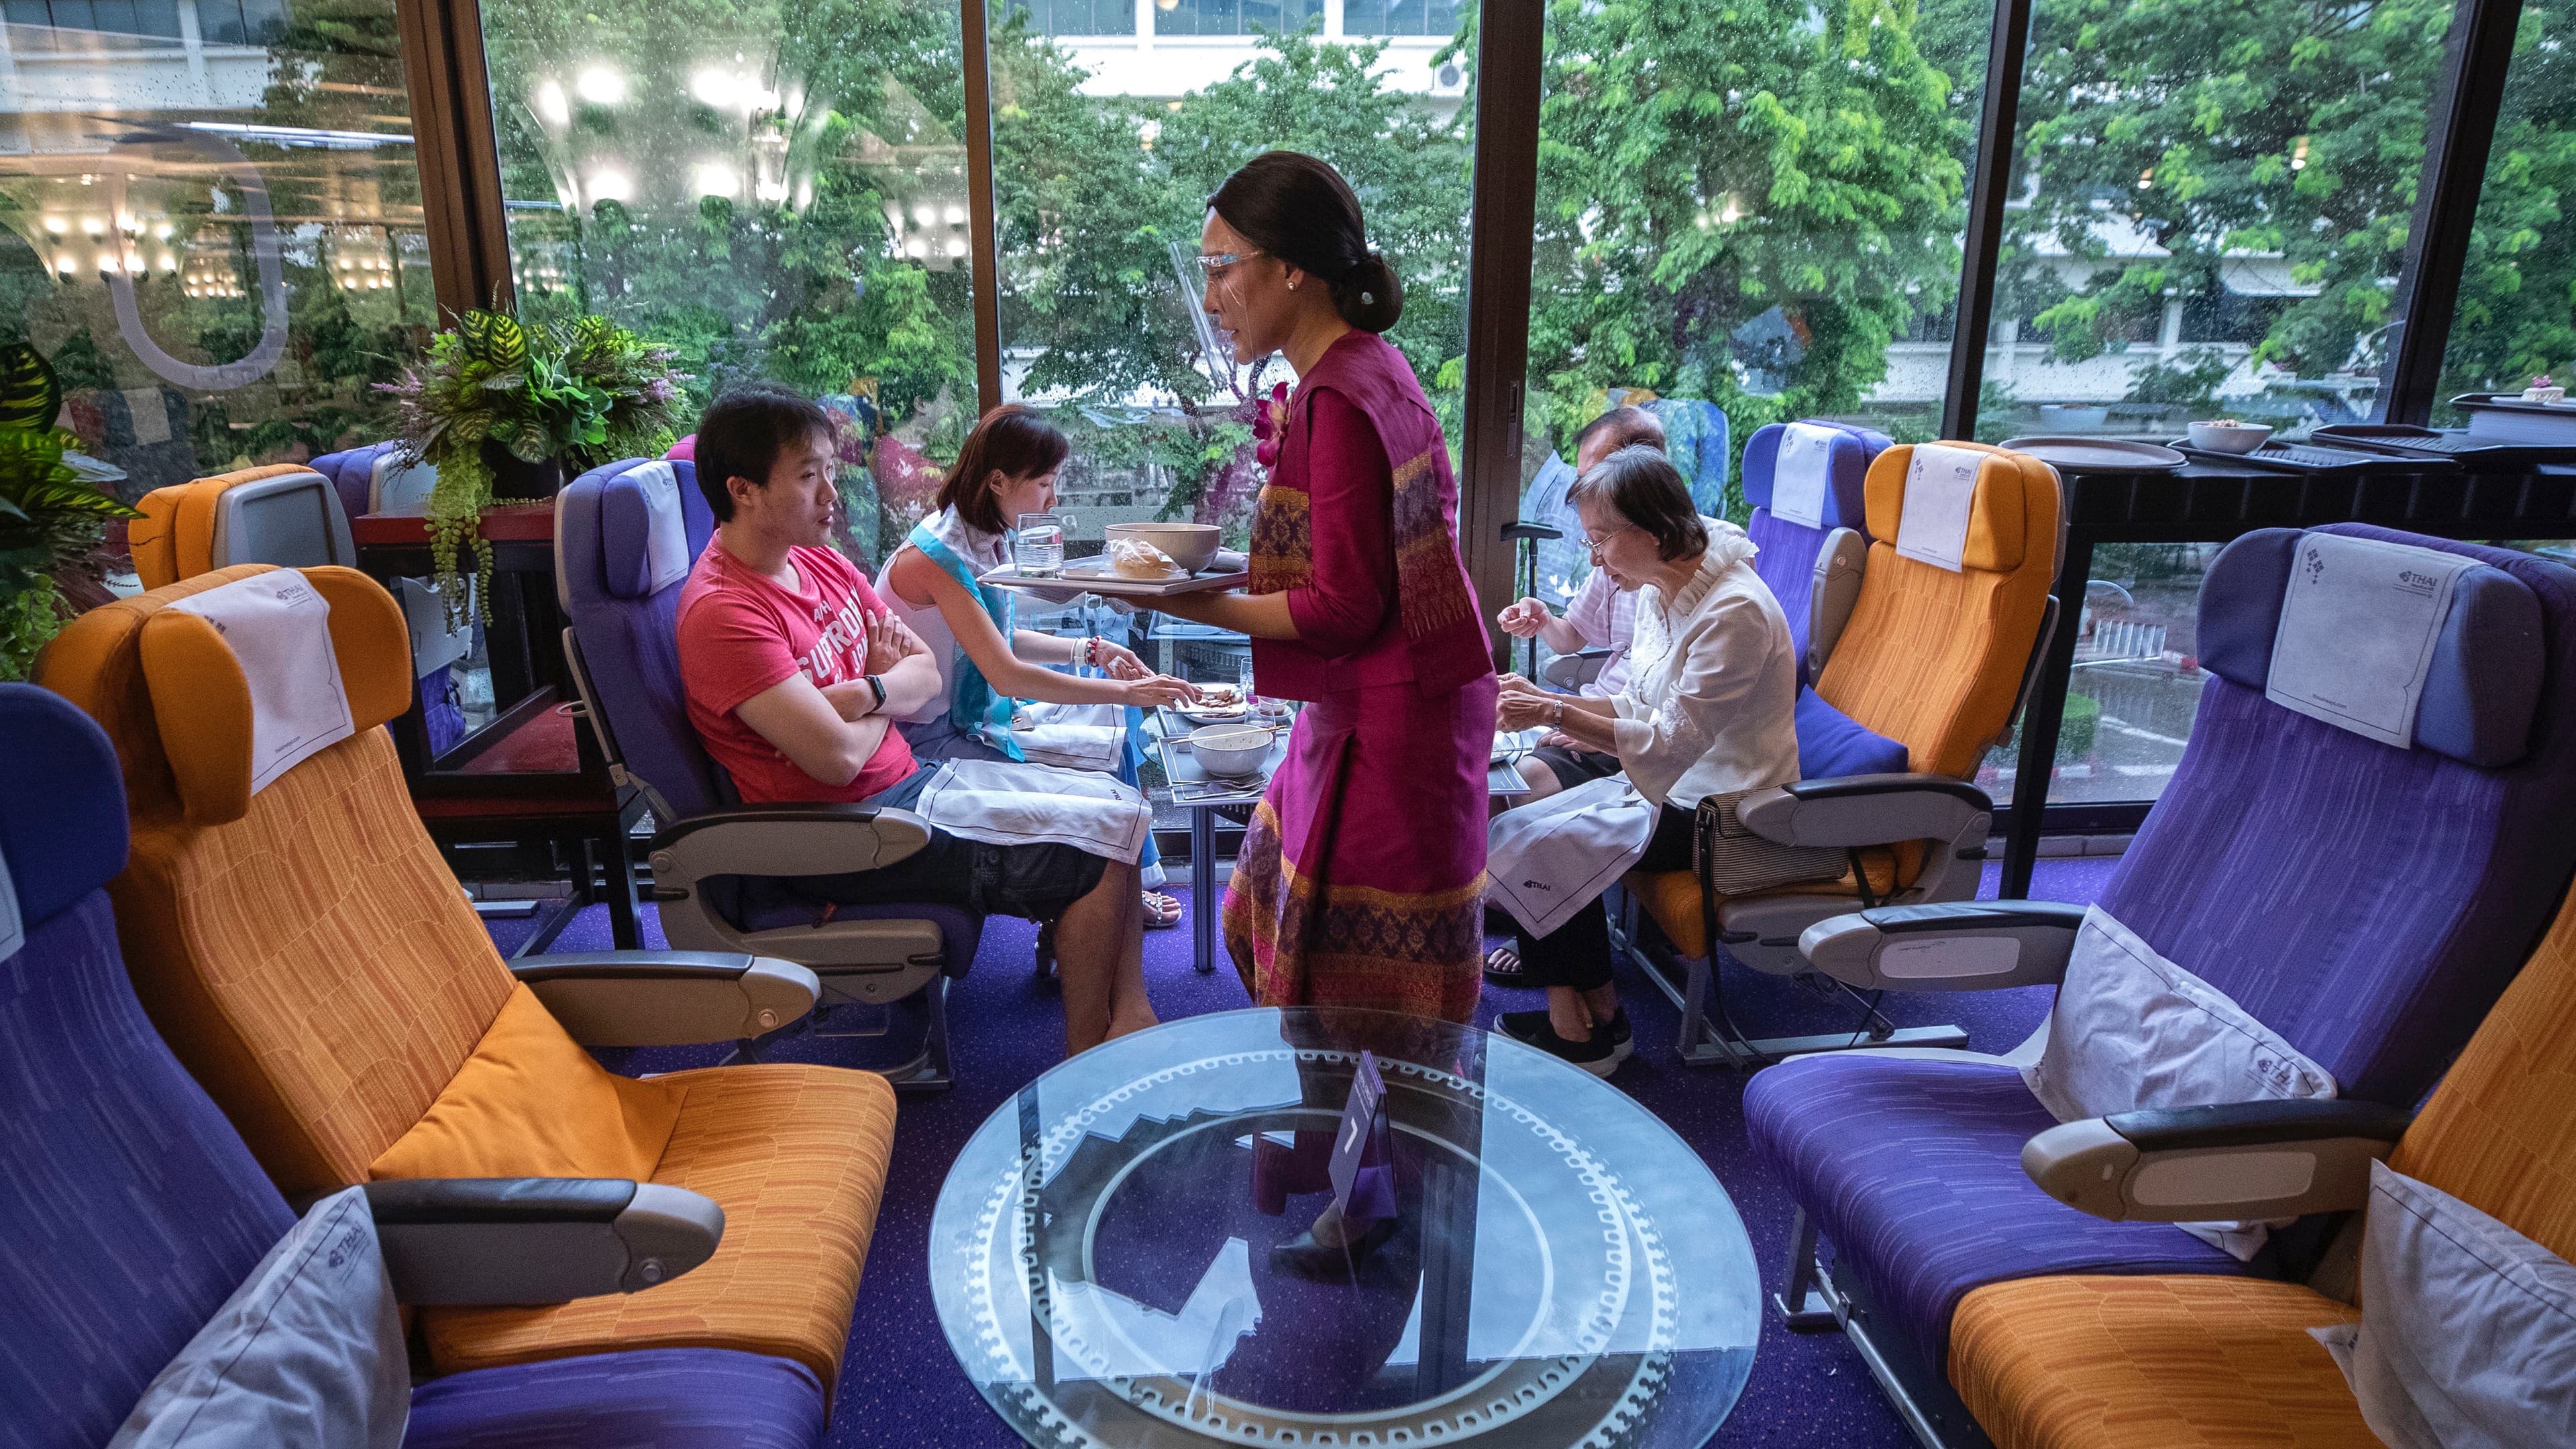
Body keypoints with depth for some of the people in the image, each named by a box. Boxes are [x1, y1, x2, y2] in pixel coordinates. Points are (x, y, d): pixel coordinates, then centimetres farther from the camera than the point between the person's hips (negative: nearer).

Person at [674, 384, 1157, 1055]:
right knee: (1101, 848, -14)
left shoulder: (820, 564, 9)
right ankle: (1088, 1059, 1)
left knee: (1118, 798, 4)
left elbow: (927, 672, 8)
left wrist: (867, 692, -15)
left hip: (906, 781, 10)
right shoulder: (722, 611, -20)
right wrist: (888, 696, -3)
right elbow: (838, 757, -24)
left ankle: (1131, 1021, 5)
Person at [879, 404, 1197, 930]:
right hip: (931, 738, -9)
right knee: (1099, 757, -14)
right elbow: (1005, 674, -31)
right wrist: (1125, 692, -28)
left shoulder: (985, 539, 2)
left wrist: (1089, 649, -1)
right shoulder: (938, 554, -26)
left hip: (972, 711, 9)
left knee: (1117, 719, 7)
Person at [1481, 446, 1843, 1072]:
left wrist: (1557, 715, -26)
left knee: (1549, 844, -21)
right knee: (1510, 825, -5)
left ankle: (1594, 1025, -3)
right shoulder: (1660, 591, 4)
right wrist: (1545, 702, -4)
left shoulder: (1735, 612, -24)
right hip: (1671, 784, 9)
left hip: (1722, 810, -9)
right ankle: (1555, 959, 11)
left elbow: (1672, 741, -25)